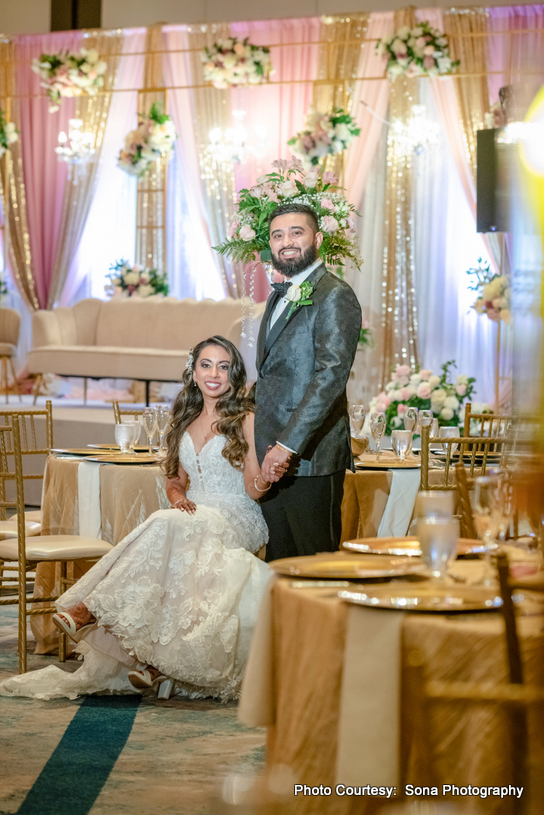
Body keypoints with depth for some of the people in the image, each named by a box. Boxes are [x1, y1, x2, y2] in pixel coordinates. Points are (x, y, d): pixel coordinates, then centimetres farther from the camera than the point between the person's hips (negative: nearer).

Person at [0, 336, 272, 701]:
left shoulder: (246, 420, -2)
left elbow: (253, 490, -6)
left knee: (166, 526, -34)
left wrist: (267, 476, -29)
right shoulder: (185, 421, 16)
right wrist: (178, 497, -1)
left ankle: (93, 607, -32)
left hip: (237, 521, -5)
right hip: (191, 519, 5)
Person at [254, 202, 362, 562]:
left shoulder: (335, 296, -10)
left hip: (310, 456, -8)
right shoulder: (279, 296, 19)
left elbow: (331, 374, -20)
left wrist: (287, 444, -25)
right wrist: (264, 447, 12)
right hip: (271, 456, 8)